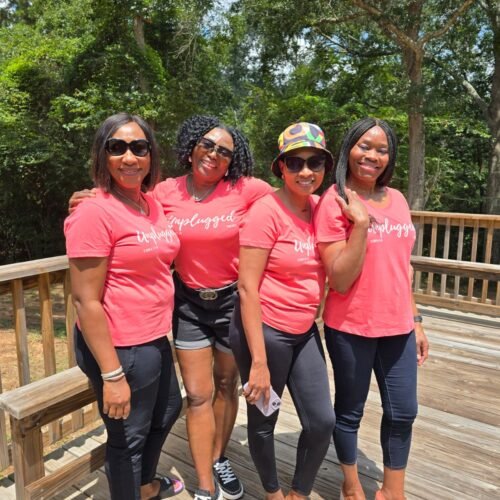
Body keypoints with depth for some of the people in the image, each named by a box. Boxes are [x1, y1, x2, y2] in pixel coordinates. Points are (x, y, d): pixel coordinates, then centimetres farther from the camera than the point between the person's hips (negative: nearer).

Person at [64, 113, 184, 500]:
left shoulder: (153, 203, 5)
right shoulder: (94, 212, -20)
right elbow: (85, 301, -21)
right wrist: (112, 374, -21)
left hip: (156, 339, 9)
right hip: (121, 347, -9)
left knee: (168, 410, 28)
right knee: (128, 435, 13)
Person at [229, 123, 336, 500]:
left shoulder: (320, 207, 2)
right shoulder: (266, 211, -18)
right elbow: (247, 288, -19)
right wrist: (258, 361, -19)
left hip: (305, 332, 7)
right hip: (264, 331, -6)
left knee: (323, 422, 11)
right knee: (263, 422, 13)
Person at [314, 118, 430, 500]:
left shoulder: (397, 199, 6)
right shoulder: (334, 202, -12)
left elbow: (401, 266, 13)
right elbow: (340, 280, -17)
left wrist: (415, 319, 14)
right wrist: (361, 223, -24)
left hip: (397, 327, 6)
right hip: (351, 328, -6)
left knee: (403, 411, 16)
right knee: (350, 411, 13)